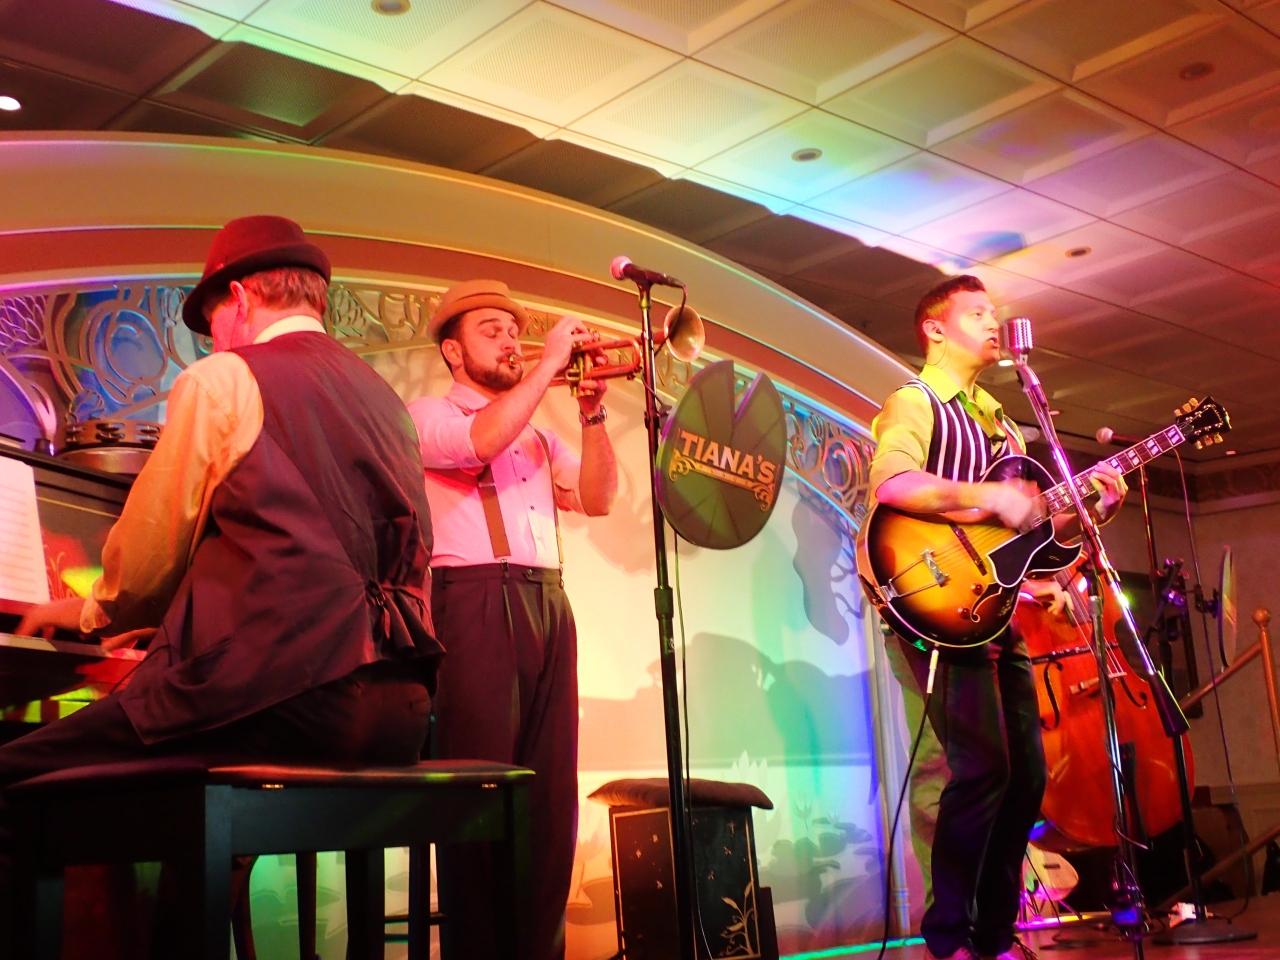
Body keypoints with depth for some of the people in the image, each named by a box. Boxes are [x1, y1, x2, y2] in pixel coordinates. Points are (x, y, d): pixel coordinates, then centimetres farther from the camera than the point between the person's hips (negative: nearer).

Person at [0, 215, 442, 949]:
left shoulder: (222, 380, 0)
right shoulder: (388, 401, 19)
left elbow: (144, 562, 4)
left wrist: (91, 611, 27)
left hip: (277, 690, -8)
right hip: (396, 707, 8)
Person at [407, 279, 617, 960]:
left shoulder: (536, 435, 27)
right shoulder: (427, 415, 7)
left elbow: (595, 498, 15)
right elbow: (483, 440, -15)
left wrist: (592, 412, 4)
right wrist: (551, 361, -8)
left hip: (548, 606, 7)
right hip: (474, 604, -6)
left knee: (550, 795, 4)